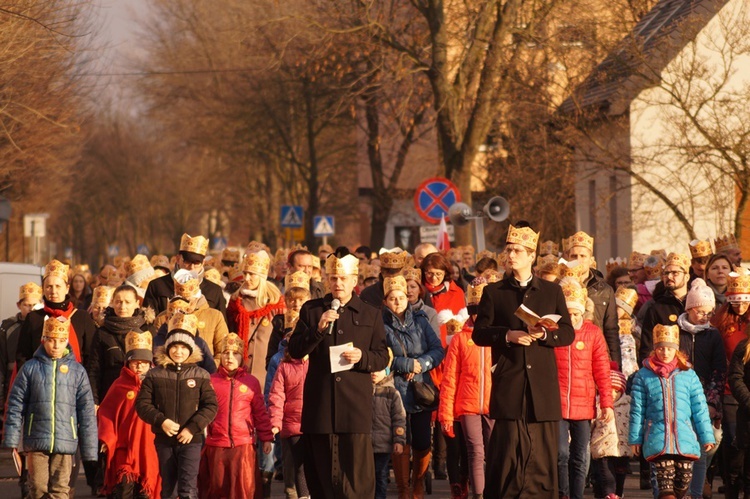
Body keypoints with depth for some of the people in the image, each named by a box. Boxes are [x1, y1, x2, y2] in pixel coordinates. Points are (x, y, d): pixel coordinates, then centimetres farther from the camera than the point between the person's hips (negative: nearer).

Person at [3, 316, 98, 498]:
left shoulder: (77, 371, 6)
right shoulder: (30, 368, 4)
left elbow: (87, 412, 7)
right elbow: (16, 405, 5)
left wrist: (89, 449, 4)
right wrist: (11, 440, -3)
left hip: (65, 442, 0)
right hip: (36, 442, 0)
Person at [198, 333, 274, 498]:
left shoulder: (251, 382, 7)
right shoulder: (211, 381, 6)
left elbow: (260, 413, 9)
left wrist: (266, 438, 8)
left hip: (243, 446, 0)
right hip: (216, 446, 1)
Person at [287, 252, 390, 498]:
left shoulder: (371, 315, 12)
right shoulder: (311, 310, 11)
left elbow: (383, 357, 10)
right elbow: (294, 350, 3)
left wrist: (362, 357, -11)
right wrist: (318, 328, -12)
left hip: (356, 403, -1)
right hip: (320, 403, 1)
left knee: (357, 470, -7)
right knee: (321, 474, 1)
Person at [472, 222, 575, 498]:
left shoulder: (552, 291, 12)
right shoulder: (494, 292, 10)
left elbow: (568, 333, 8)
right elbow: (479, 333, 4)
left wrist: (545, 335, -12)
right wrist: (507, 335, -13)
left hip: (543, 384, 1)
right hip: (509, 381, -1)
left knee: (543, 451, 1)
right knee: (508, 451, -5)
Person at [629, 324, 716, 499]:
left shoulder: (689, 375, 9)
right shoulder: (644, 376, 5)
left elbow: (700, 409, 10)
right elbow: (637, 410, 8)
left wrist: (707, 437, 7)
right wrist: (635, 438, 7)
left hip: (685, 438, 2)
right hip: (657, 438, -2)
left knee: (684, 479, 3)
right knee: (665, 482, -13)